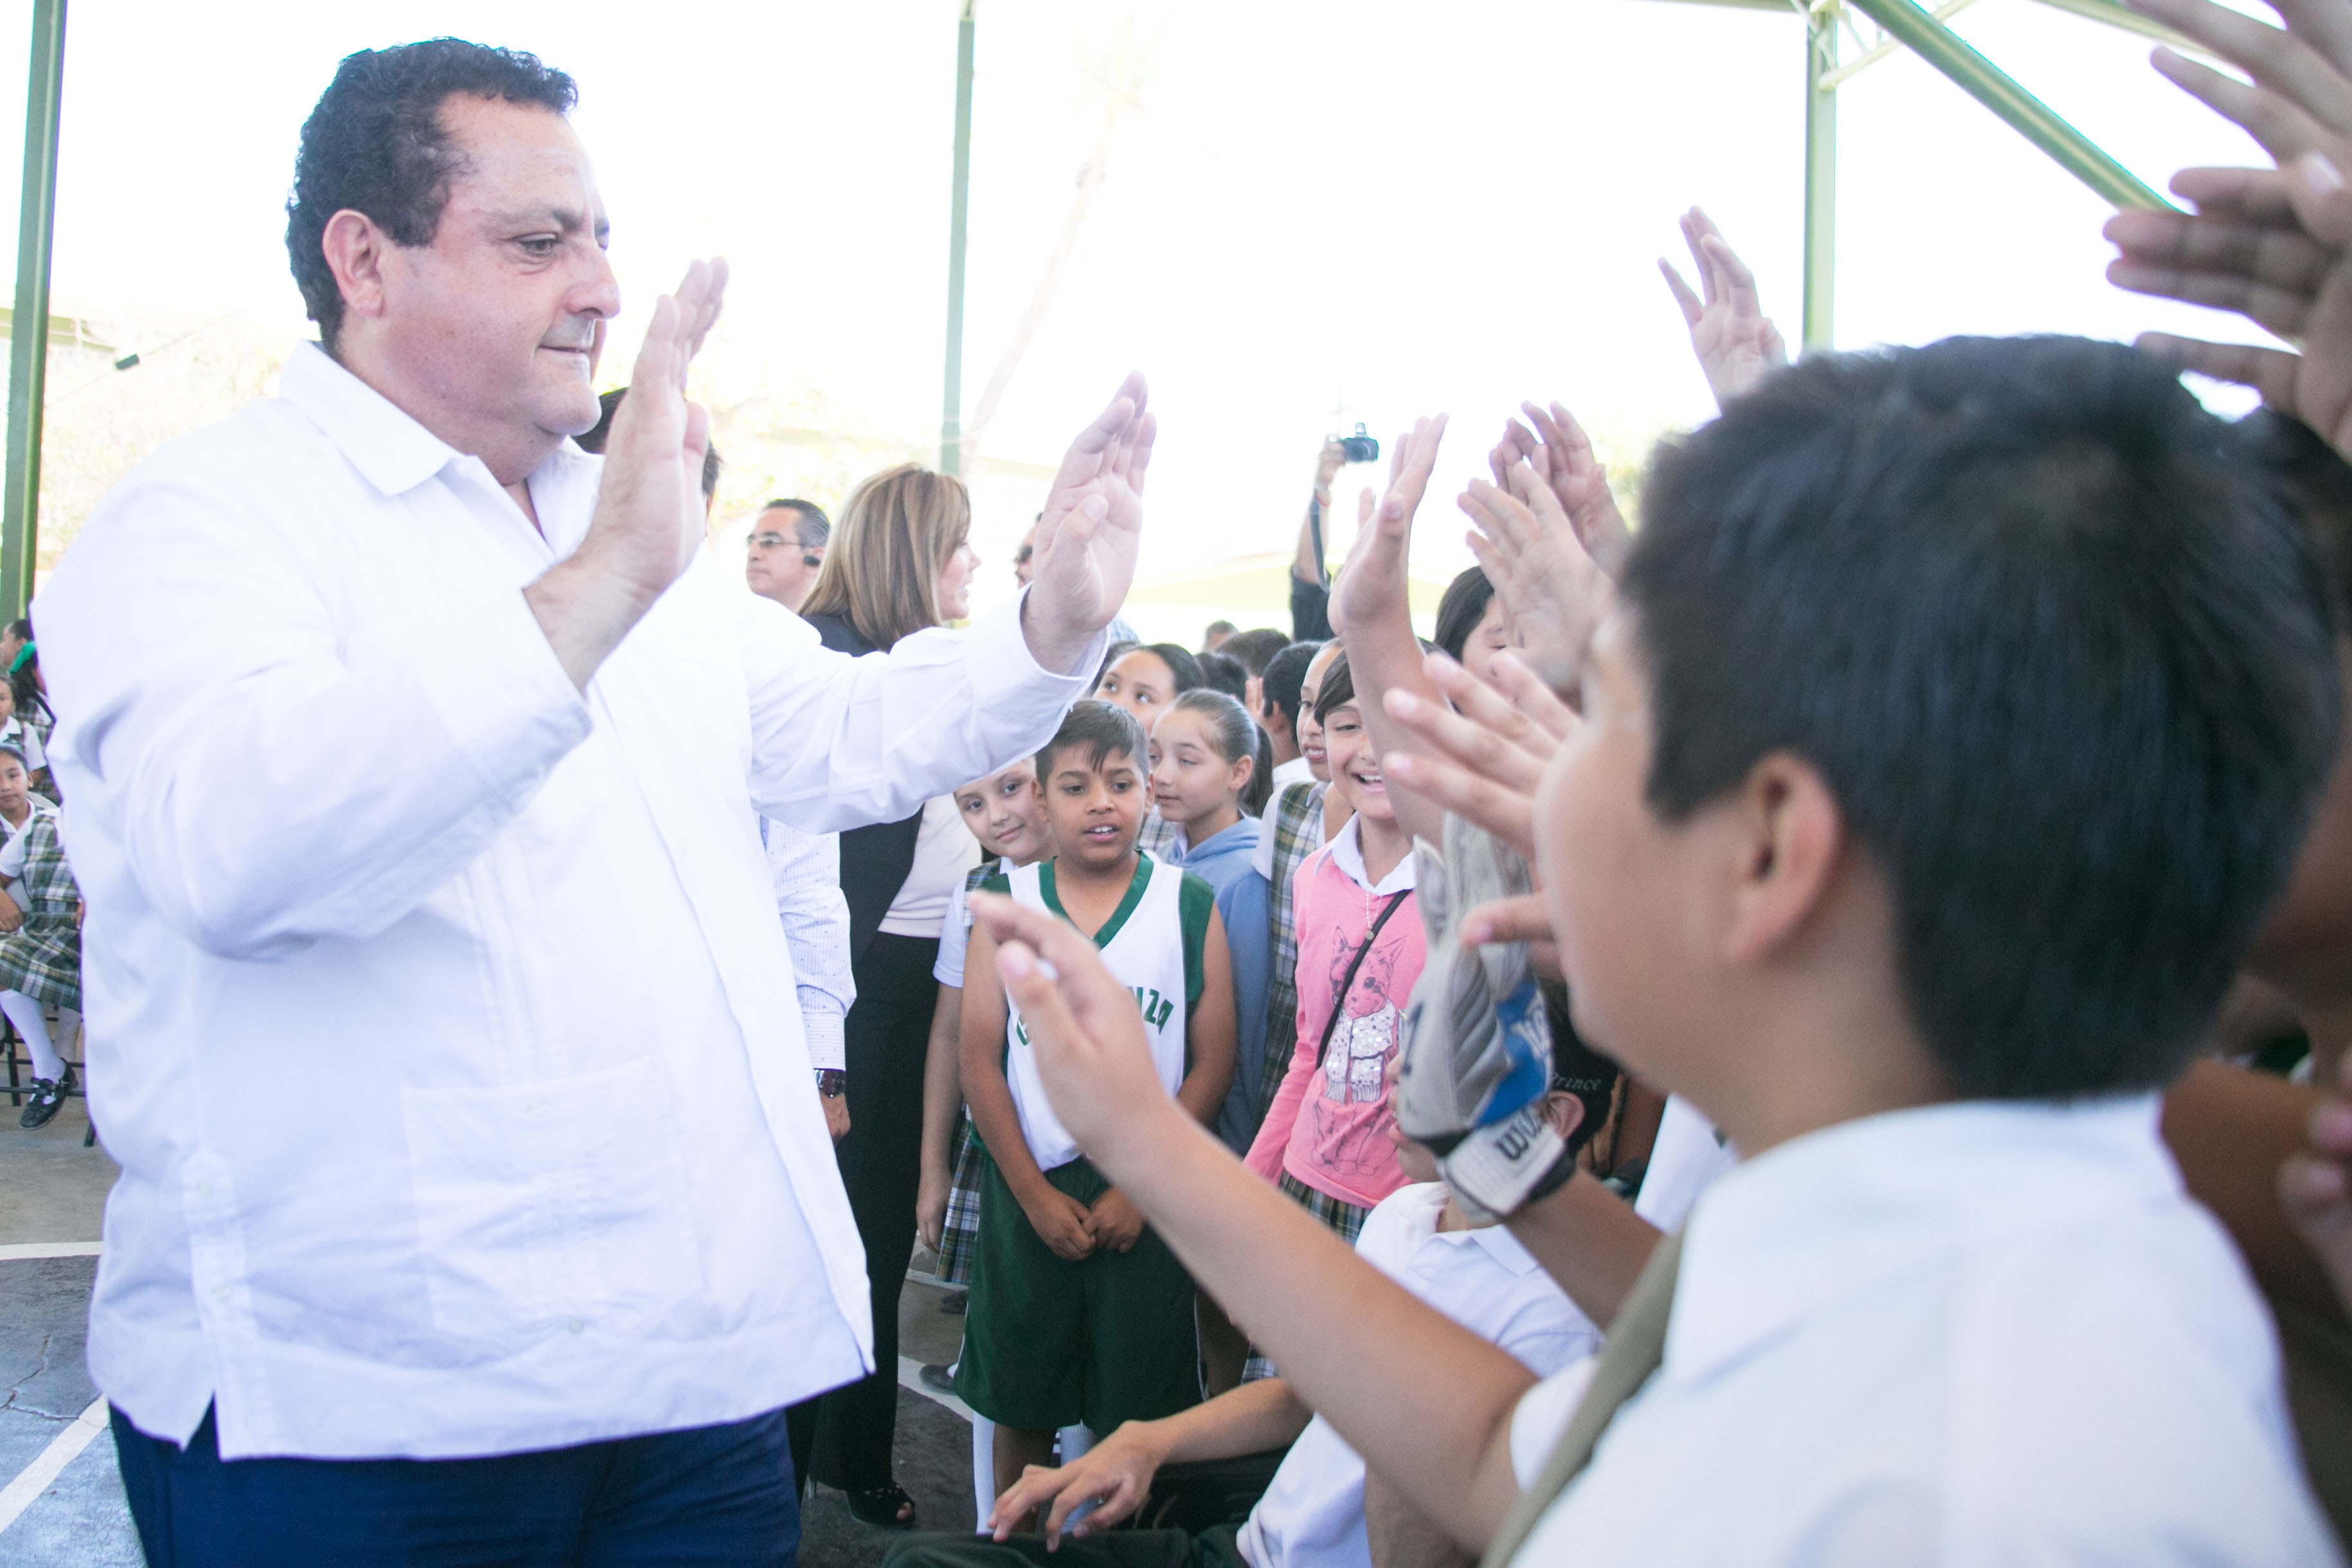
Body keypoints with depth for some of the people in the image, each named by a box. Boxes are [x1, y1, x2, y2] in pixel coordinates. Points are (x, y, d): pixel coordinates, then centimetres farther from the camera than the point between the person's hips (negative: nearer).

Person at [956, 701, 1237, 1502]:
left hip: (1147, 1199, -1)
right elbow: (979, 1058, 0)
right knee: (1021, 1405, 12)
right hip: (1027, 1190, 1)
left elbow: (1212, 1063, -2)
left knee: (1139, 1413, 5)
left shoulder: (1190, 906, -1)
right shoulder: (1006, 901, 2)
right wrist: (1036, 1194, -6)